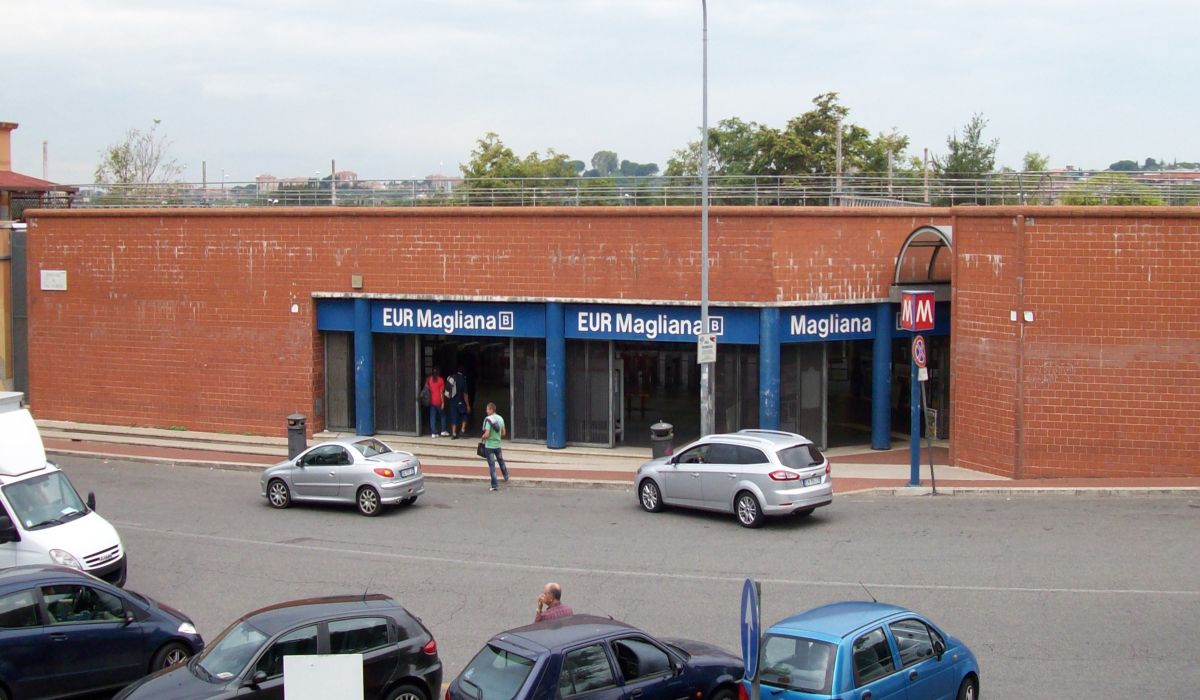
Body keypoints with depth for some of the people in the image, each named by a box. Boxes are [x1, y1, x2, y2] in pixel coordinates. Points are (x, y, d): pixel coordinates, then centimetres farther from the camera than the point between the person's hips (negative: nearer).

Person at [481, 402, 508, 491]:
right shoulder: (500, 419, 3)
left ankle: (494, 485, 0)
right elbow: (504, 433, 9)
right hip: (498, 444, 6)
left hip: (489, 446, -6)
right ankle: (506, 476, 43)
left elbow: (486, 435, -23)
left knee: (491, 465, -1)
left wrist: (483, 437, -2)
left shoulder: (488, 420, -18)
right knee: (501, 461, 27)